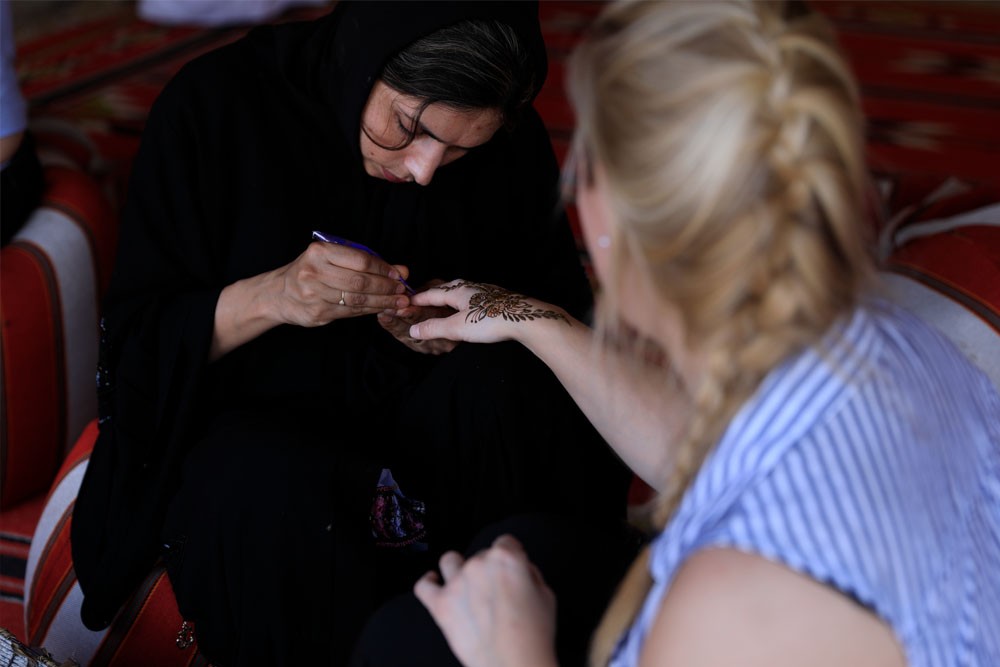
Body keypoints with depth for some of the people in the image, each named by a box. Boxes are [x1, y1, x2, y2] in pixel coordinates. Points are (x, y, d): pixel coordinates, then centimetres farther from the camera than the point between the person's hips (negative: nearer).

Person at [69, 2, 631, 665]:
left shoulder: (511, 142, -7)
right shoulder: (219, 103, -14)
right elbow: (135, 339, -10)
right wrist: (265, 298, -30)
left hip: (412, 416, 3)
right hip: (250, 428, -2)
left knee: (500, 386, -31)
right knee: (274, 487, -37)